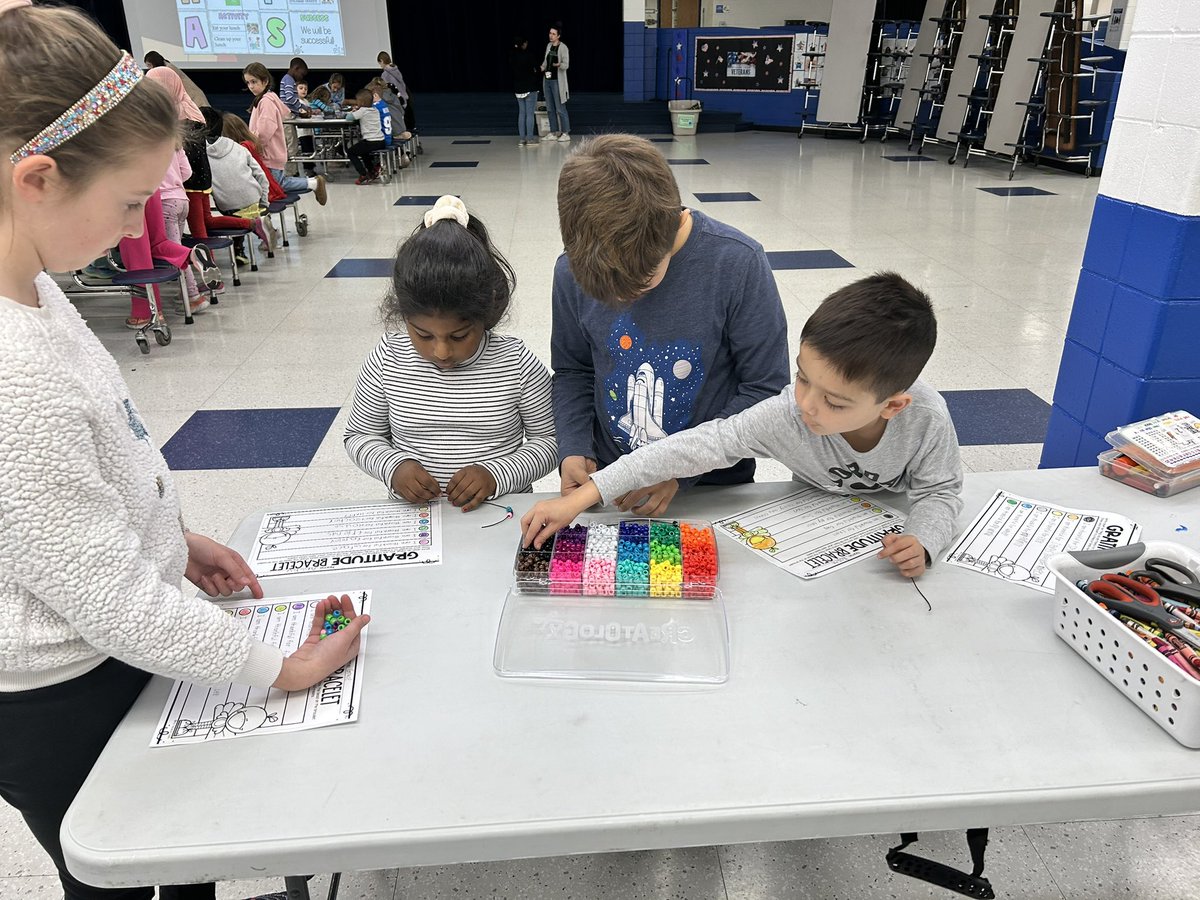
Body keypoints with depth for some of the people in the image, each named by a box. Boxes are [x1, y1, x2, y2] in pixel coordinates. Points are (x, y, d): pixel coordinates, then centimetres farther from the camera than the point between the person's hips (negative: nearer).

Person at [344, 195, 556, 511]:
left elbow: (549, 439, -1)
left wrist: (497, 474, -17)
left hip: (501, 514, -1)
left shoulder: (517, 362, -9)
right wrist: (393, 467, -12)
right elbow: (360, 434, 8)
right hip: (413, 517, 2)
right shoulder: (389, 360, -4)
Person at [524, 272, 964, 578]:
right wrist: (580, 498, -41)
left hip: (890, 532, 2)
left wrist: (922, 542, -35)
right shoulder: (785, 416, -32)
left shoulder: (927, 419, -29)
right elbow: (695, 447, -36)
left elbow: (940, 491, -11)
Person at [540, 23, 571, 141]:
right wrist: (541, 68, 13)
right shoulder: (549, 46, 11)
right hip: (547, 80, 7)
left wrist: (559, 65, -34)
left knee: (560, 109, -5)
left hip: (557, 81, -7)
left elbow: (566, 65, -16)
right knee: (550, 108, 9)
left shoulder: (563, 47, -9)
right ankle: (554, 132, 15)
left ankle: (566, 133, 2)